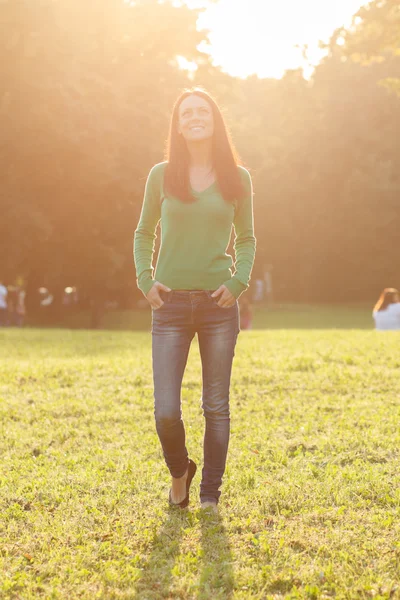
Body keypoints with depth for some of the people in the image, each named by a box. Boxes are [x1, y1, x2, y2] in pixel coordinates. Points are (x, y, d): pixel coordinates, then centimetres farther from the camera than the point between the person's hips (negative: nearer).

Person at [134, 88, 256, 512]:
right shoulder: (162, 175, 4)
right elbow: (143, 234, 14)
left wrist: (239, 281, -2)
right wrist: (145, 279, 0)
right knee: (165, 412, -5)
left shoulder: (237, 178, 5)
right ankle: (179, 472, 25)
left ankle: (210, 494, 19)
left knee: (216, 407, 4)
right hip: (171, 303, 0)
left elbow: (247, 239, 13)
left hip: (218, 303, 0)